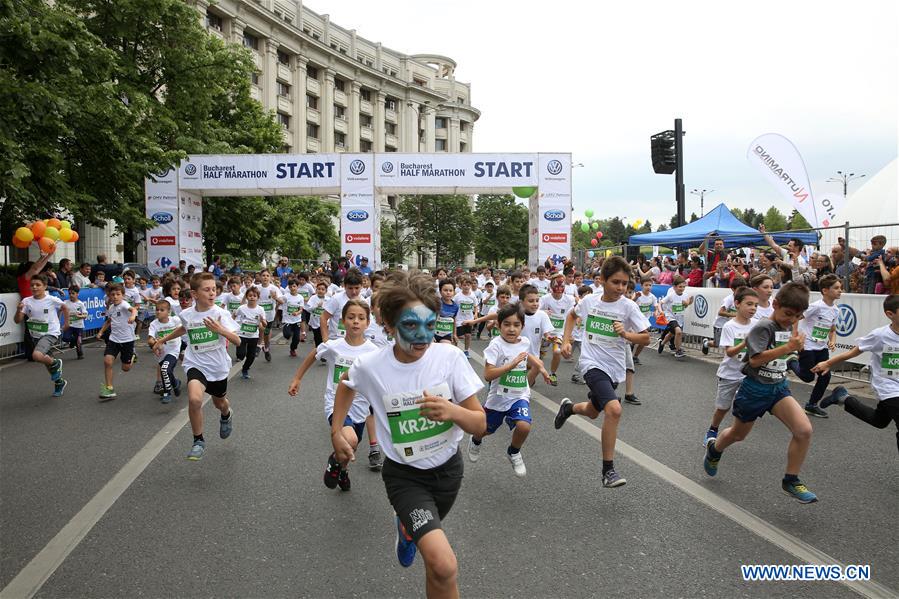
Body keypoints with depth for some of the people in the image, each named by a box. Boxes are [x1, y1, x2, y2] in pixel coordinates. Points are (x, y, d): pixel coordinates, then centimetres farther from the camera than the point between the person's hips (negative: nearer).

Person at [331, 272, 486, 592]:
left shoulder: (450, 356, -19)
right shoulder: (370, 366, -18)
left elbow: (480, 424, -15)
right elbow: (347, 385, 7)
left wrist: (452, 411, -34)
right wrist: (336, 433, 7)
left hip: (447, 468, 3)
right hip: (404, 475, -2)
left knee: (435, 558, 30)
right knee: (445, 567, -24)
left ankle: (407, 526, 61)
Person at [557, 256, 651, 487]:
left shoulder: (628, 306, -8)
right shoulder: (589, 300, -4)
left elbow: (645, 338, -6)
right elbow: (572, 315, 17)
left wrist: (625, 334, -24)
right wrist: (566, 341, 7)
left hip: (613, 368, 3)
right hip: (592, 363, -3)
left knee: (592, 412, 21)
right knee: (614, 409, -25)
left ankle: (568, 407, 57)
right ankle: (608, 469, -14)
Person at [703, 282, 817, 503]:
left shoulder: (789, 327, 3)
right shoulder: (764, 327, -20)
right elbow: (755, 360, -31)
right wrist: (788, 347, -33)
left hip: (778, 387, 6)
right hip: (755, 388, -5)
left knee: (804, 430, -16)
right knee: (738, 434, 15)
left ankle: (791, 481, 0)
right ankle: (714, 448, 49)